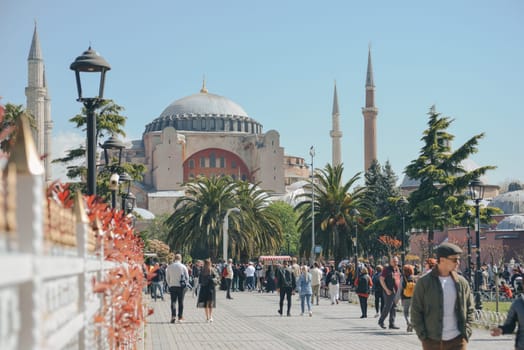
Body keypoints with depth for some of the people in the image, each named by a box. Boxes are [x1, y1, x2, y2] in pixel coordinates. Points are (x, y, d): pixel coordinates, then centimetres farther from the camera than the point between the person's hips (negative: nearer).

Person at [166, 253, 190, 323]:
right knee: (181, 302, 7)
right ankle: (180, 317, 7)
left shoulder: (169, 267, 2)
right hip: (181, 286, -1)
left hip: (172, 286, 1)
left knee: (173, 301, 1)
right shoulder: (183, 267, -3)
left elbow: (167, 277, 7)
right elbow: (187, 277, 1)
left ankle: (173, 316, -18)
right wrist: (185, 284, 14)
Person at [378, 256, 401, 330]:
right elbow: (381, 279, -10)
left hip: (396, 292, 7)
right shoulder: (386, 269, -6)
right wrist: (386, 289, -16)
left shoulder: (397, 270, 15)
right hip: (389, 292, -7)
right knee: (387, 307, -7)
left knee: (394, 308, 7)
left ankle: (392, 324, 10)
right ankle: (381, 321, 10)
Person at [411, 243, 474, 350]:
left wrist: (466, 332, -2)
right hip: (432, 341, -1)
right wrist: (423, 335, -8)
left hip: (457, 341, 1)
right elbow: (416, 311, -2)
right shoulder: (424, 282, -4)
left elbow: (470, 309, 11)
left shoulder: (461, 282, 4)